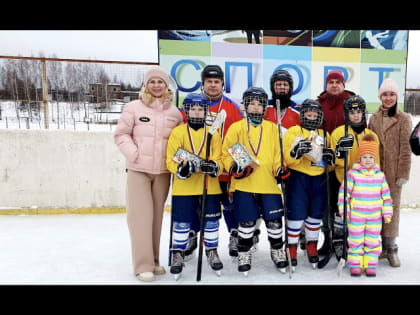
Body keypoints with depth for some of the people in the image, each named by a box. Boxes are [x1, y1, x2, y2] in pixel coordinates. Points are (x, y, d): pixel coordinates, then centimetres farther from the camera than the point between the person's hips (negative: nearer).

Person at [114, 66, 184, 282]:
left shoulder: (174, 112, 6)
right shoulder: (134, 107, -2)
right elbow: (121, 134, 0)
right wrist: (134, 154, -12)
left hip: (163, 171, 3)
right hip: (138, 170, -2)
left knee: (157, 215, 10)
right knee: (141, 215, -5)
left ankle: (154, 261, 23)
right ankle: (143, 266, 4)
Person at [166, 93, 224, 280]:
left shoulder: (213, 133, 6)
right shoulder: (178, 132, 1)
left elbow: (219, 158, 3)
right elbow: (170, 160, -3)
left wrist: (214, 166, -19)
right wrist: (181, 168, -22)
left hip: (210, 186, 2)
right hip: (183, 187, -1)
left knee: (211, 221, 9)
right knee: (181, 222, 3)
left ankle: (212, 252, 29)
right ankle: (178, 254, 22)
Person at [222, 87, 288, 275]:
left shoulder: (272, 128, 12)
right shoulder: (236, 128, 3)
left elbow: (277, 153, 14)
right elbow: (226, 153, 3)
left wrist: (279, 168, -2)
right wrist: (233, 167, -14)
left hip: (269, 183, 2)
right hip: (244, 183, -2)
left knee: (274, 220, 6)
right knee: (247, 222, 4)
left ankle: (277, 251, 30)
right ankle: (244, 254, 25)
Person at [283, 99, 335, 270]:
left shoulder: (325, 134, 15)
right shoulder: (293, 131, 1)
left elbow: (330, 166, 17)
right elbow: (286, 158, -7)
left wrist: (331, 158, -5)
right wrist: (296, 152, -26)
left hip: (319, 179, 4)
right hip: (298, 177, -4)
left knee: (316, 214, 11)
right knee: (296, 214, -3)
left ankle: (312, 246, 29)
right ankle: (292, 247, 14)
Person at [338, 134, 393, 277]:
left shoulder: (380, 175, 1)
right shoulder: (352, 174, -8)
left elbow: (386, 195, 8)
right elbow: (344, 193, -6)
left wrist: (387, 213, 6)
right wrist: (344, 211, -7)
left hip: (375, 217, 3)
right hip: (356, 216, -2)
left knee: (373, 241, 9)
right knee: (355, 241, 6)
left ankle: (370, 265, 23)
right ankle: (355, 265, 19)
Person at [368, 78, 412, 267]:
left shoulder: (404, 119, 0)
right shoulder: (374, 118, 11)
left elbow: (405, 148, -5)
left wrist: (403, 173, -9)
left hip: (393, 171, -3)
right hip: (375, 170, 3)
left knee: (392, 206, 0)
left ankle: (390, 247, 11)